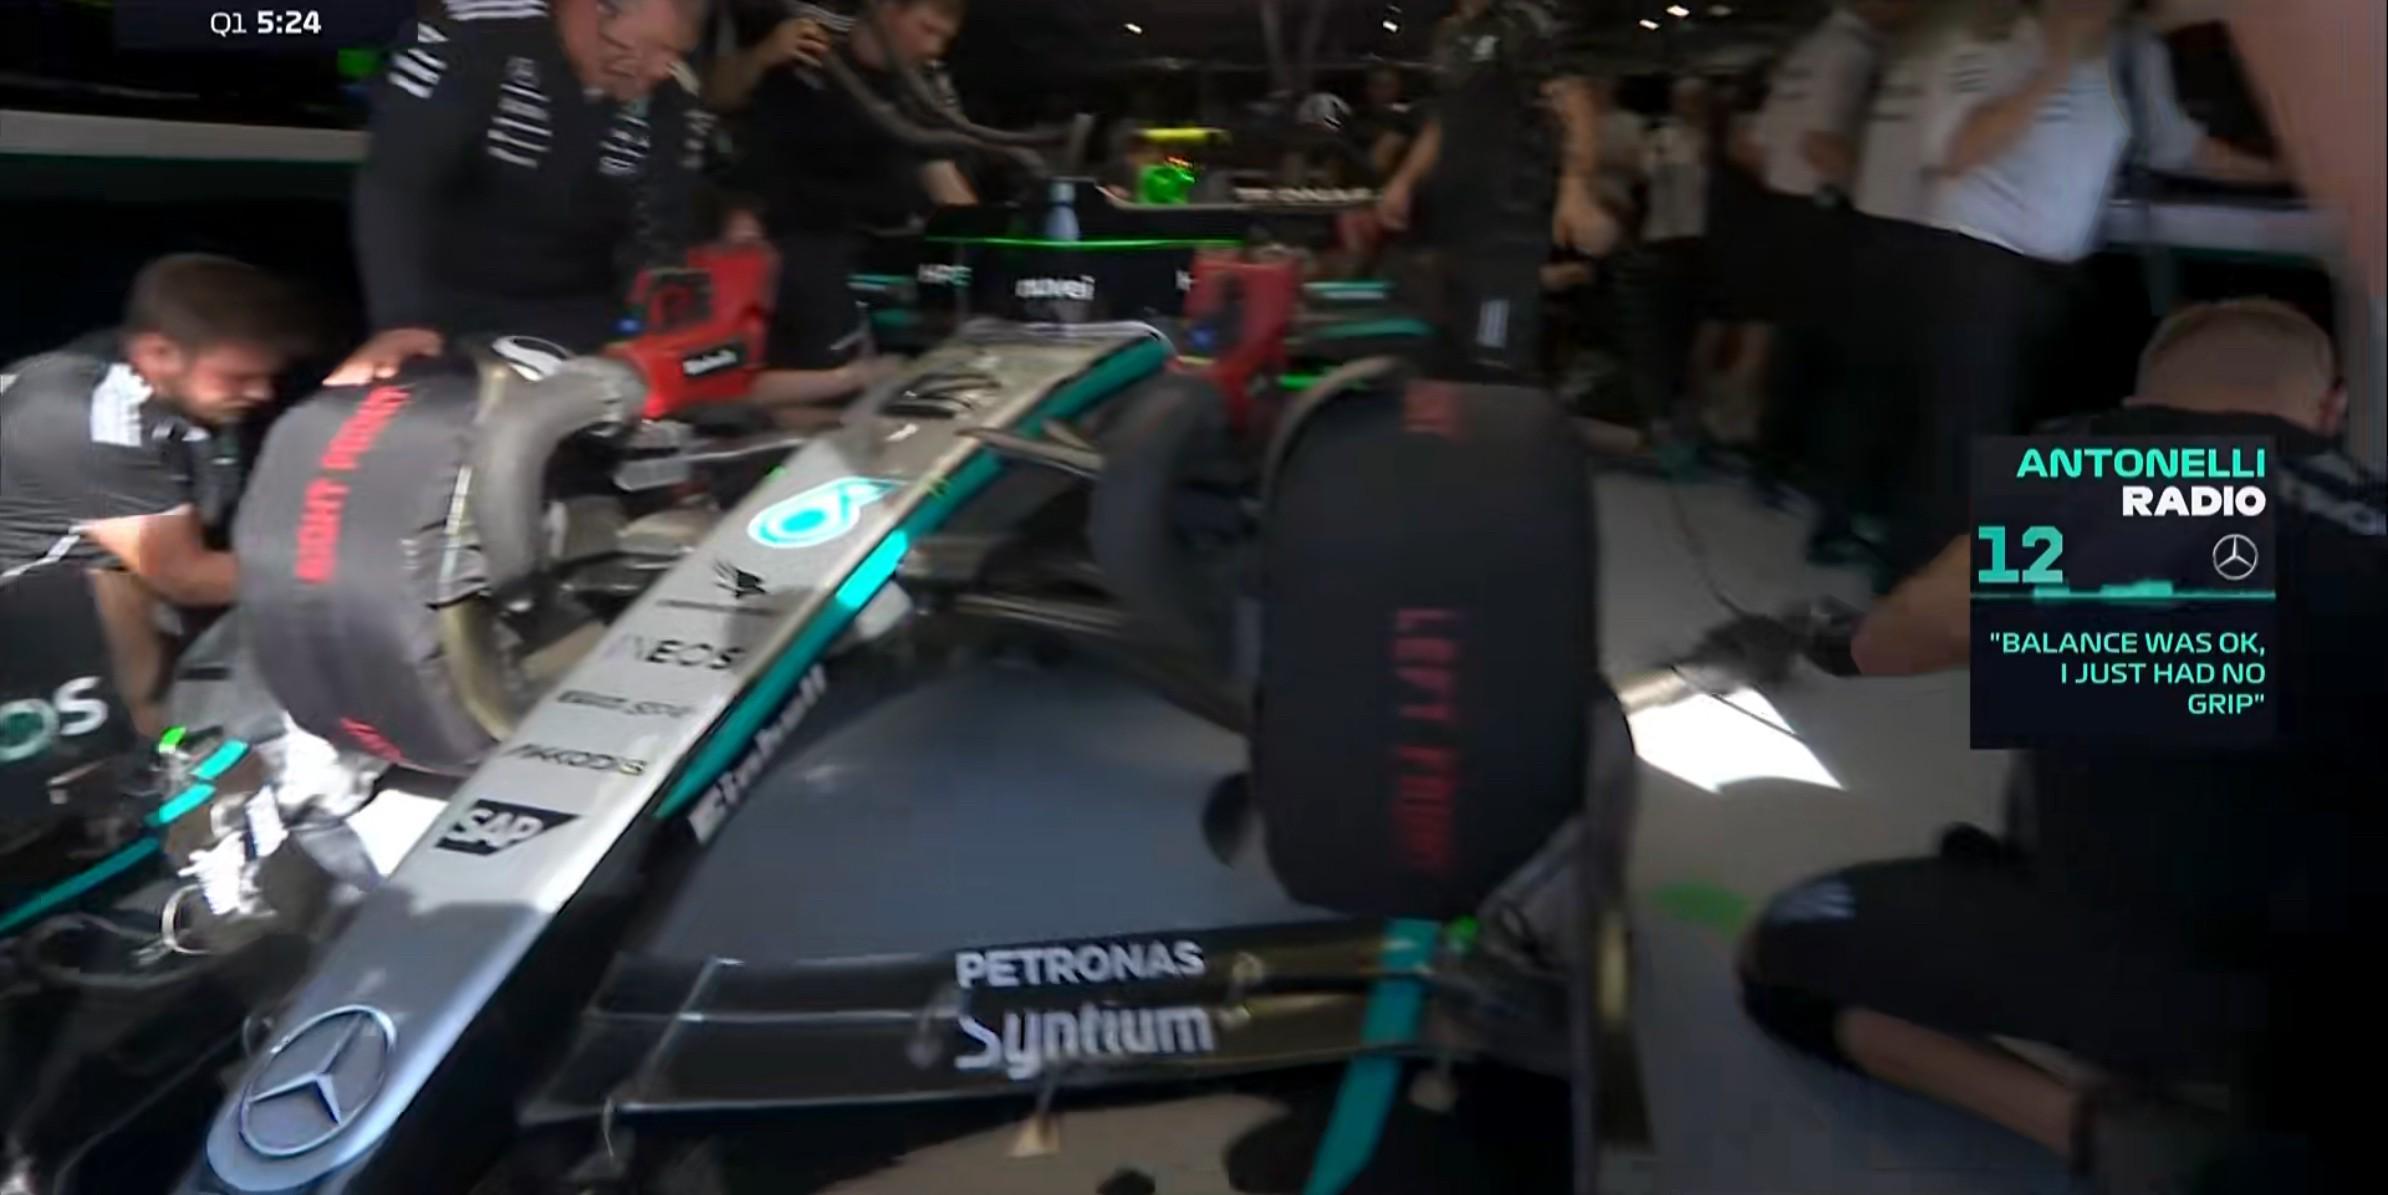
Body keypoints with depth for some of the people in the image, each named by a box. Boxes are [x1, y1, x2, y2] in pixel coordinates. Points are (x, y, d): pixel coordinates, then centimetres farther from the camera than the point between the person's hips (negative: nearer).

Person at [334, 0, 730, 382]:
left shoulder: (672, 103, -9)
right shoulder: (474, 34, -21)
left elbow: (664, 237, -10)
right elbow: (392, 180, -27)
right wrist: (404, 318, -40)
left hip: (576, 315, 3)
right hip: (452, 300, -2)